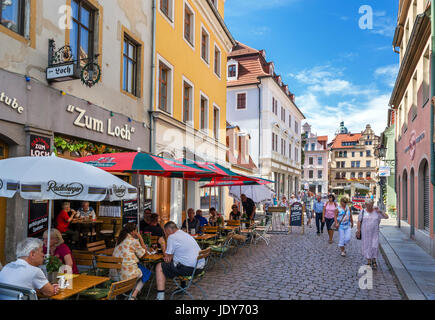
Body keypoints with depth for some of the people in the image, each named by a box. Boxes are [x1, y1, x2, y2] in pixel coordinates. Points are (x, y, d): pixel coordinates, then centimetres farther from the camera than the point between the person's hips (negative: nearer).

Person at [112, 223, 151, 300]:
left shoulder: (119, 239, 13)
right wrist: (141, 239, 10)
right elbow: (142, 254, 6)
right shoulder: (134, 240, -7)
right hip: (128, 272, -7)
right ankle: (133, 296, 4)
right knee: (147, 273, 15)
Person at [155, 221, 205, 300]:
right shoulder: (187, 235, 20)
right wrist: (170, 256, 16)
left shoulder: (172, 237, -6)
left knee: (159, 267, 3)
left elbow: (167, 256, -2)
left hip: (189, 268, -9)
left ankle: (160, 296, -5)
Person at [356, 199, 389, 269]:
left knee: (374, 246, -4)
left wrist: (380, 211, -13)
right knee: (366, 246, 4)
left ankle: (374, 261, 14)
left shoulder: (376, 211, 0)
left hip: (374, 233, 0)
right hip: (365, 233, 0)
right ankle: (369, 261, 17)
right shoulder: (363, 212, -1)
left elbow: (386, 217, -2)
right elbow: (359, 221, 2)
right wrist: (358, 230, -7)